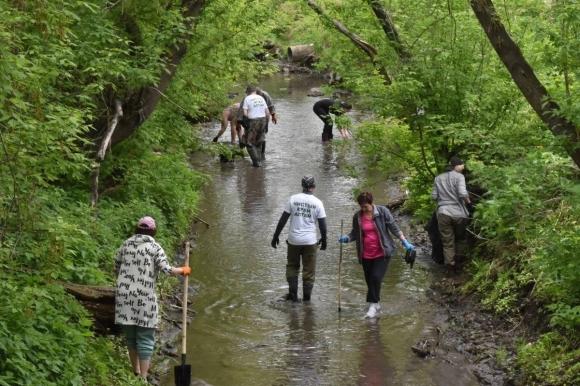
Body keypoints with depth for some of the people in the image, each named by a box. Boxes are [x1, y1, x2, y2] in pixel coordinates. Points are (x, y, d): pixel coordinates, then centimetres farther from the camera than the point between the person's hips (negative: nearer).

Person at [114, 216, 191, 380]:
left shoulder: (126, 244, 11)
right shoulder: (155, 247, -1)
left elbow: (116, 268, 15)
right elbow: (166, 269, -12)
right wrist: (182, 270, 5)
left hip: (124, 296, 4)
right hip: (144, 298, -4)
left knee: (131, 336, 17)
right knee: (145, 340, 2)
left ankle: (136, 372, 29)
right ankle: (143, 378, 2)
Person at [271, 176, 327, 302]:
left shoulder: (293, 199, -4)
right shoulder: (317, 203, -4)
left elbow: (283, 220, -3)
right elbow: (322, 224, -2)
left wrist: (276, 236, 6)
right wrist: (324, 240, 13)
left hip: (294, 240, 1)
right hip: (310, 241, -1)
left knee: (292, 267, 17)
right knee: (309, 270, 9)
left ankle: (293, 294, 14)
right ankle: (306, 297, 11)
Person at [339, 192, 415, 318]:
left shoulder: (382, 211, -4)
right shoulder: (357, 216, 3)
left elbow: (394, 228, 1)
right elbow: (355, 233, 13)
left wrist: (405, 242, -4)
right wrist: (347, 238, -8)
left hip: (382, 253, -4)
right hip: (366, 255, 4)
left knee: (376, 277, -16)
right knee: (369, 281, 6)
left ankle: (373, 305, -8)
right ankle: (376, 305, 21)